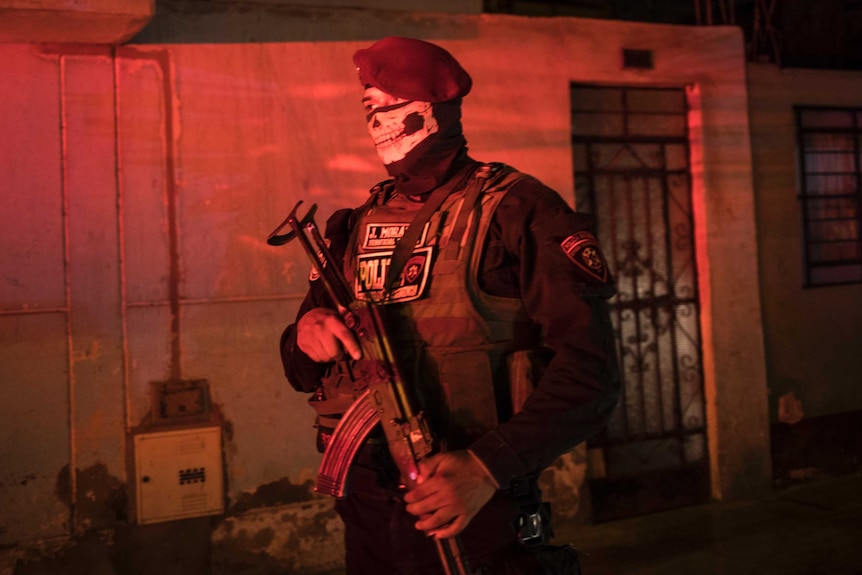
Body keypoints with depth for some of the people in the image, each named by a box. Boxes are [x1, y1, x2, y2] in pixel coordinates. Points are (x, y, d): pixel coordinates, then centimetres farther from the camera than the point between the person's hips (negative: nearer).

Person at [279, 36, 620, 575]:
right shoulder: (355, 227, 8)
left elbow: (591, 367, -15)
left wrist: (488, 467, -25)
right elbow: (304, 371, 13)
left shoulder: (517, 208, -8)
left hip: (479, 518, -5)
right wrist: (306, 334, -10)